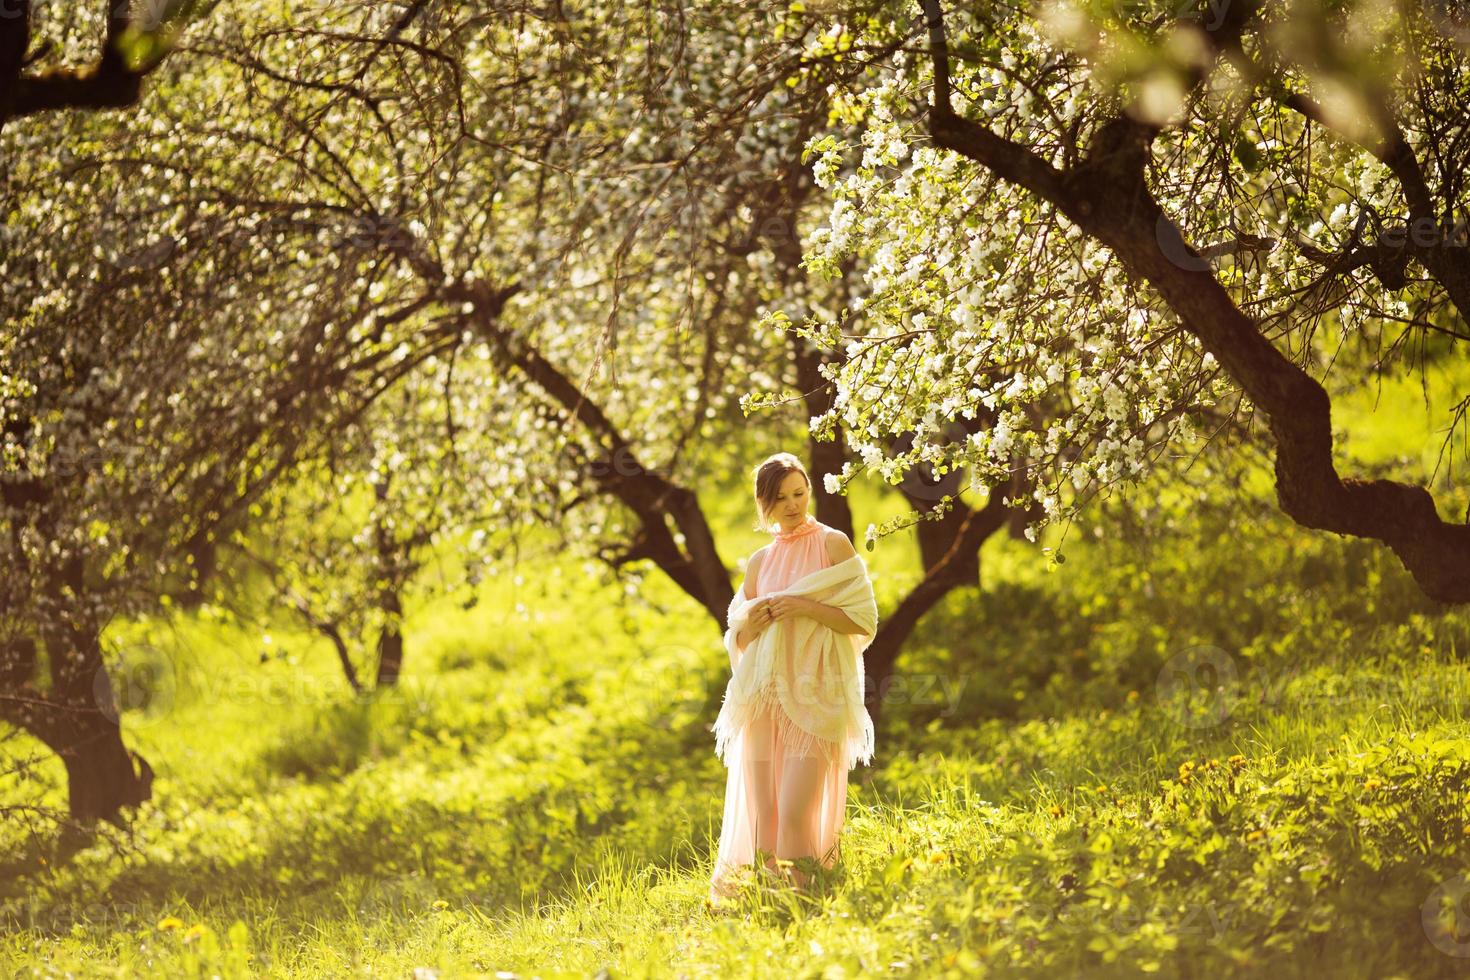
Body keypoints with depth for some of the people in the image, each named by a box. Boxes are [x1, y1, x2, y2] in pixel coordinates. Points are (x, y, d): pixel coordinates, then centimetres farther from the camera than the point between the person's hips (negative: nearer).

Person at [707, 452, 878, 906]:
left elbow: (864, 621, -4)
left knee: (795, 810, -16)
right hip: (764, 694, 5)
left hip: (815, 693, -5)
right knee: (761, 814, -1)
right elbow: (738, 639, 21)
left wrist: (806, 608, -15)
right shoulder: (760, 562, 15)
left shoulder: (833, 545, 2)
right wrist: (751, 621, -2)